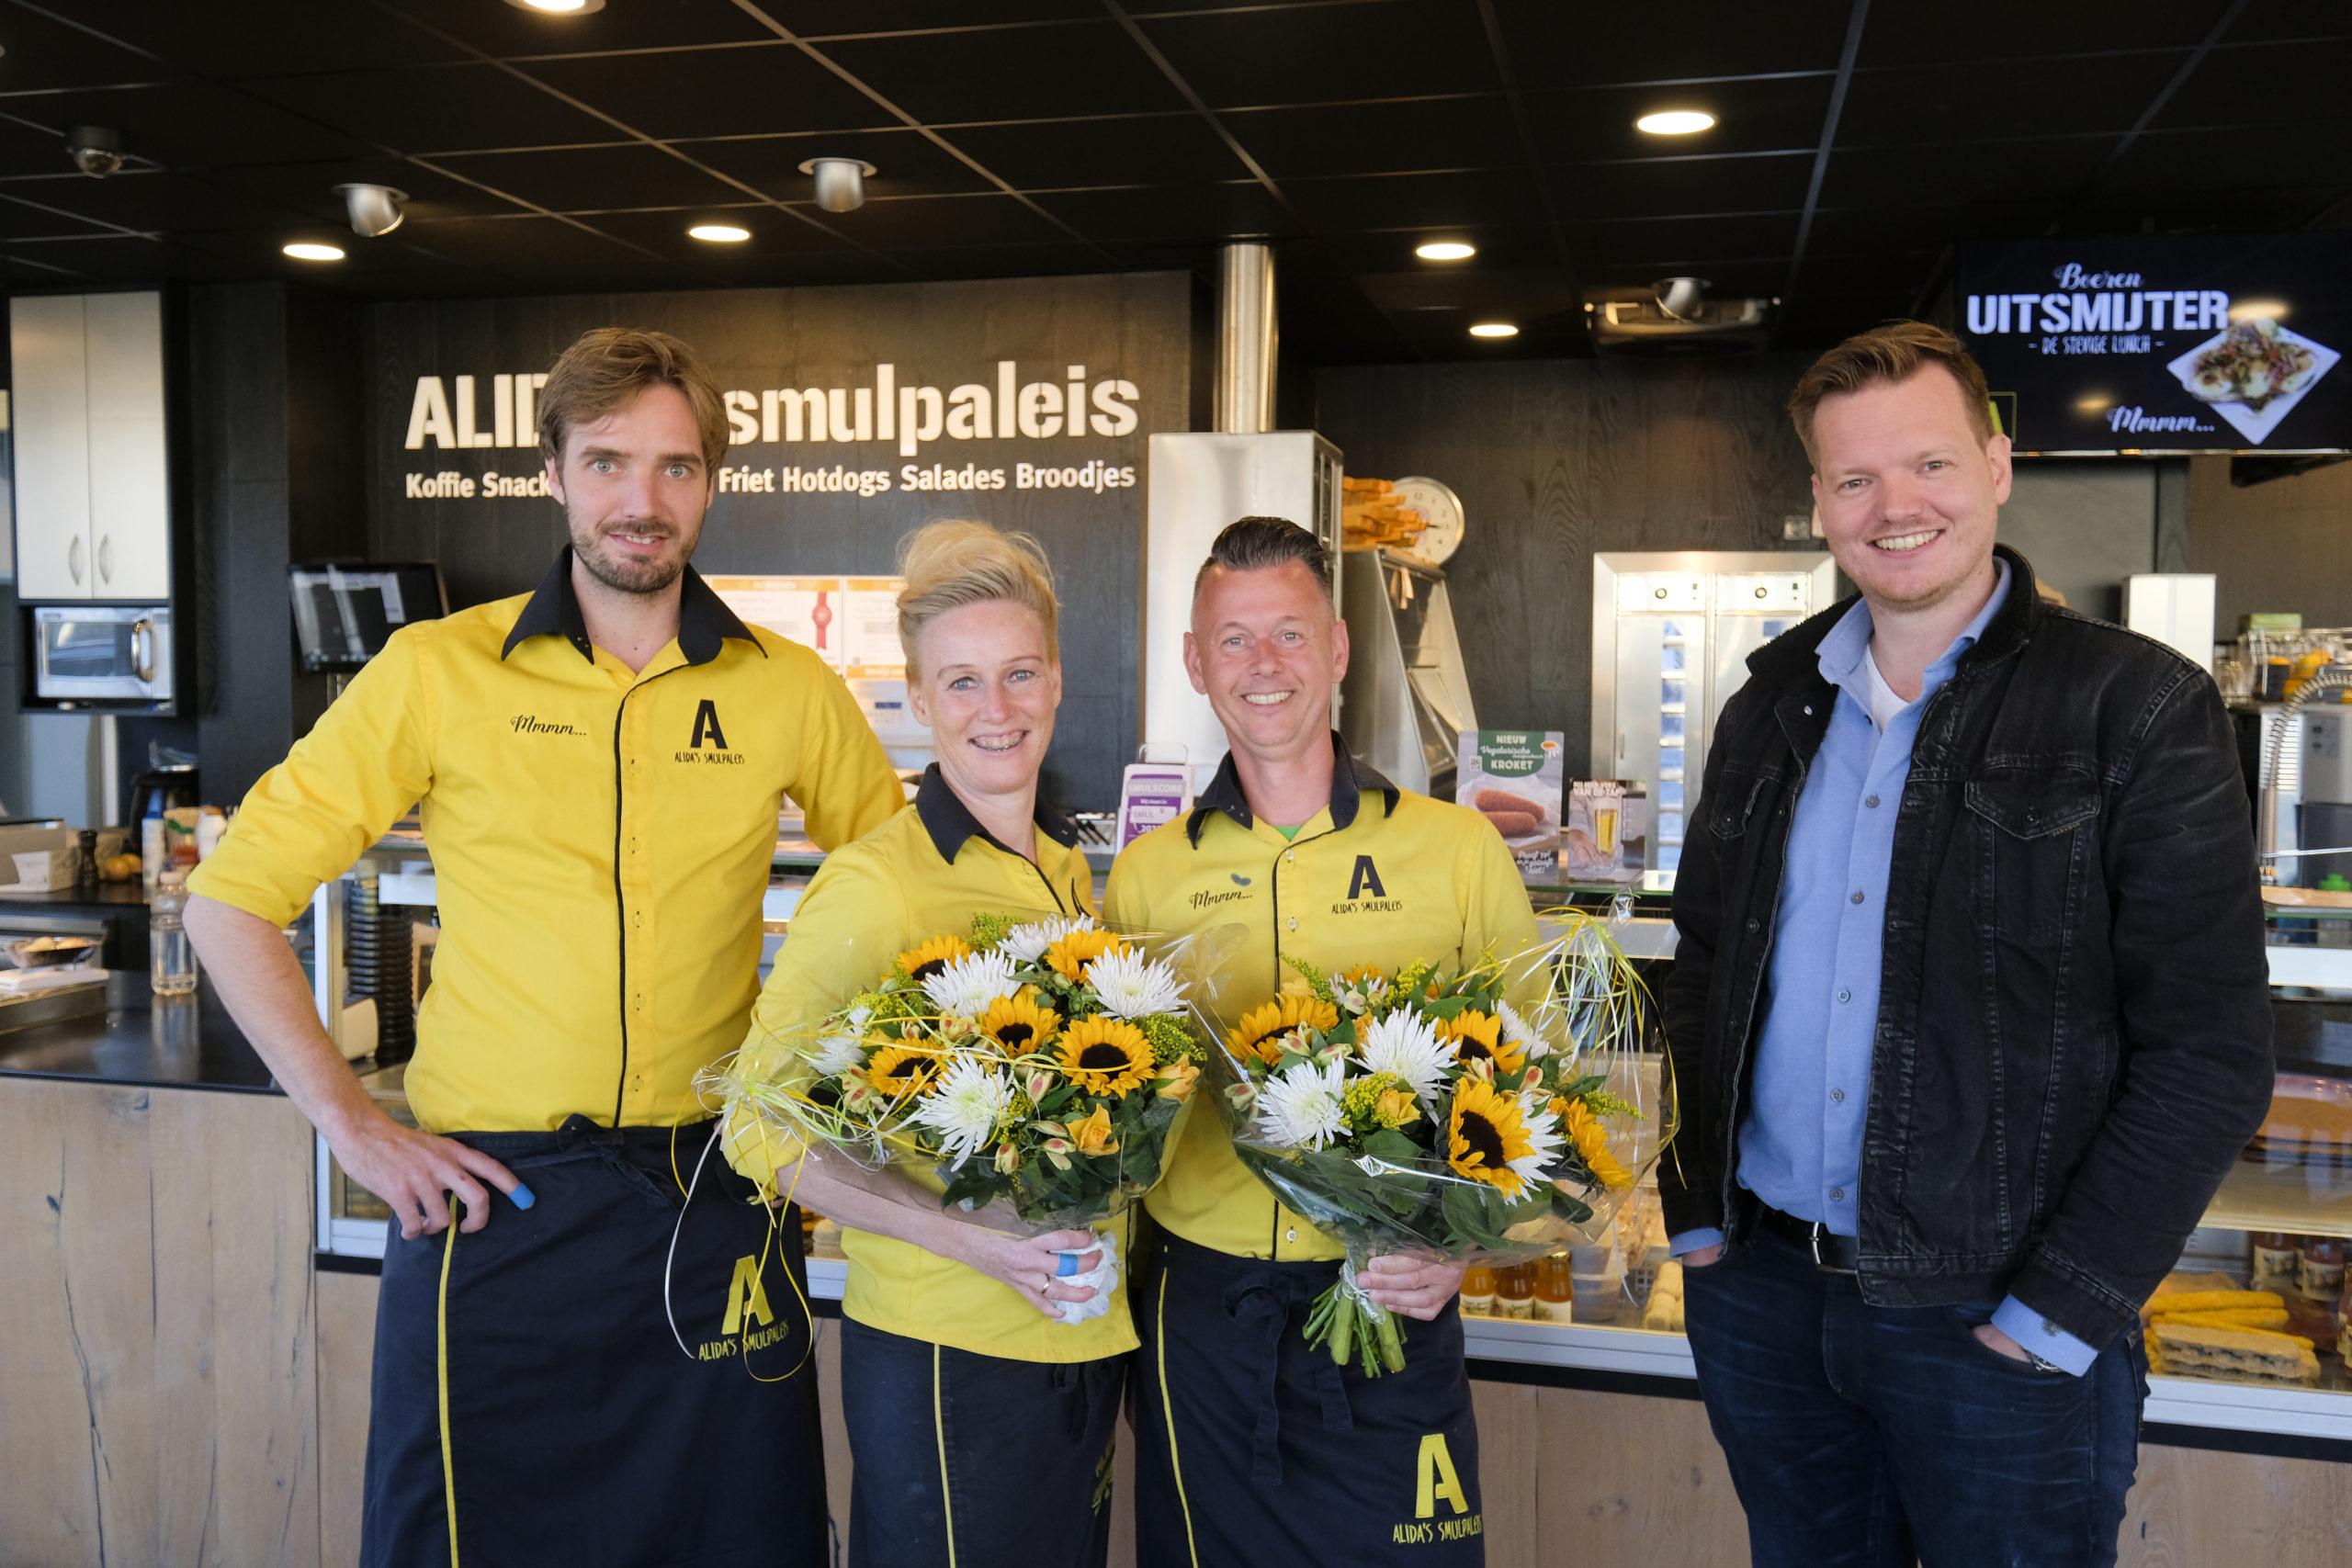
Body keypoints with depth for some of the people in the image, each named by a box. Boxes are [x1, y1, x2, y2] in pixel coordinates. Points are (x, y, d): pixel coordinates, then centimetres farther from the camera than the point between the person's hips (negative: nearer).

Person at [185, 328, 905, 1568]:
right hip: (491, 1194, -1)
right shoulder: (437, 672, -3)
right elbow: (232, 899, 1)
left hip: (714, 1196, 2)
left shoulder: (788, 690, 1)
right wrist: (347, 1122, -5)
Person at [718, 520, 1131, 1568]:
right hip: (945, 1348, -7)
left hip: (1086, 1337, 7)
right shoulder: (873, 883, -14)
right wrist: (972, 1238, -22)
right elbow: (760, 1126, -14)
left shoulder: (1069, 872, 6)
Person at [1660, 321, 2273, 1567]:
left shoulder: (2137, 708, -8)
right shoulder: (1774, 706, 7)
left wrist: (2063, 1308, -14)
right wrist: (1694, 1208, 4)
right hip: (1761, 1289, 4)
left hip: (1997, 1325, -4)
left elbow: (2208, 1052, -11)